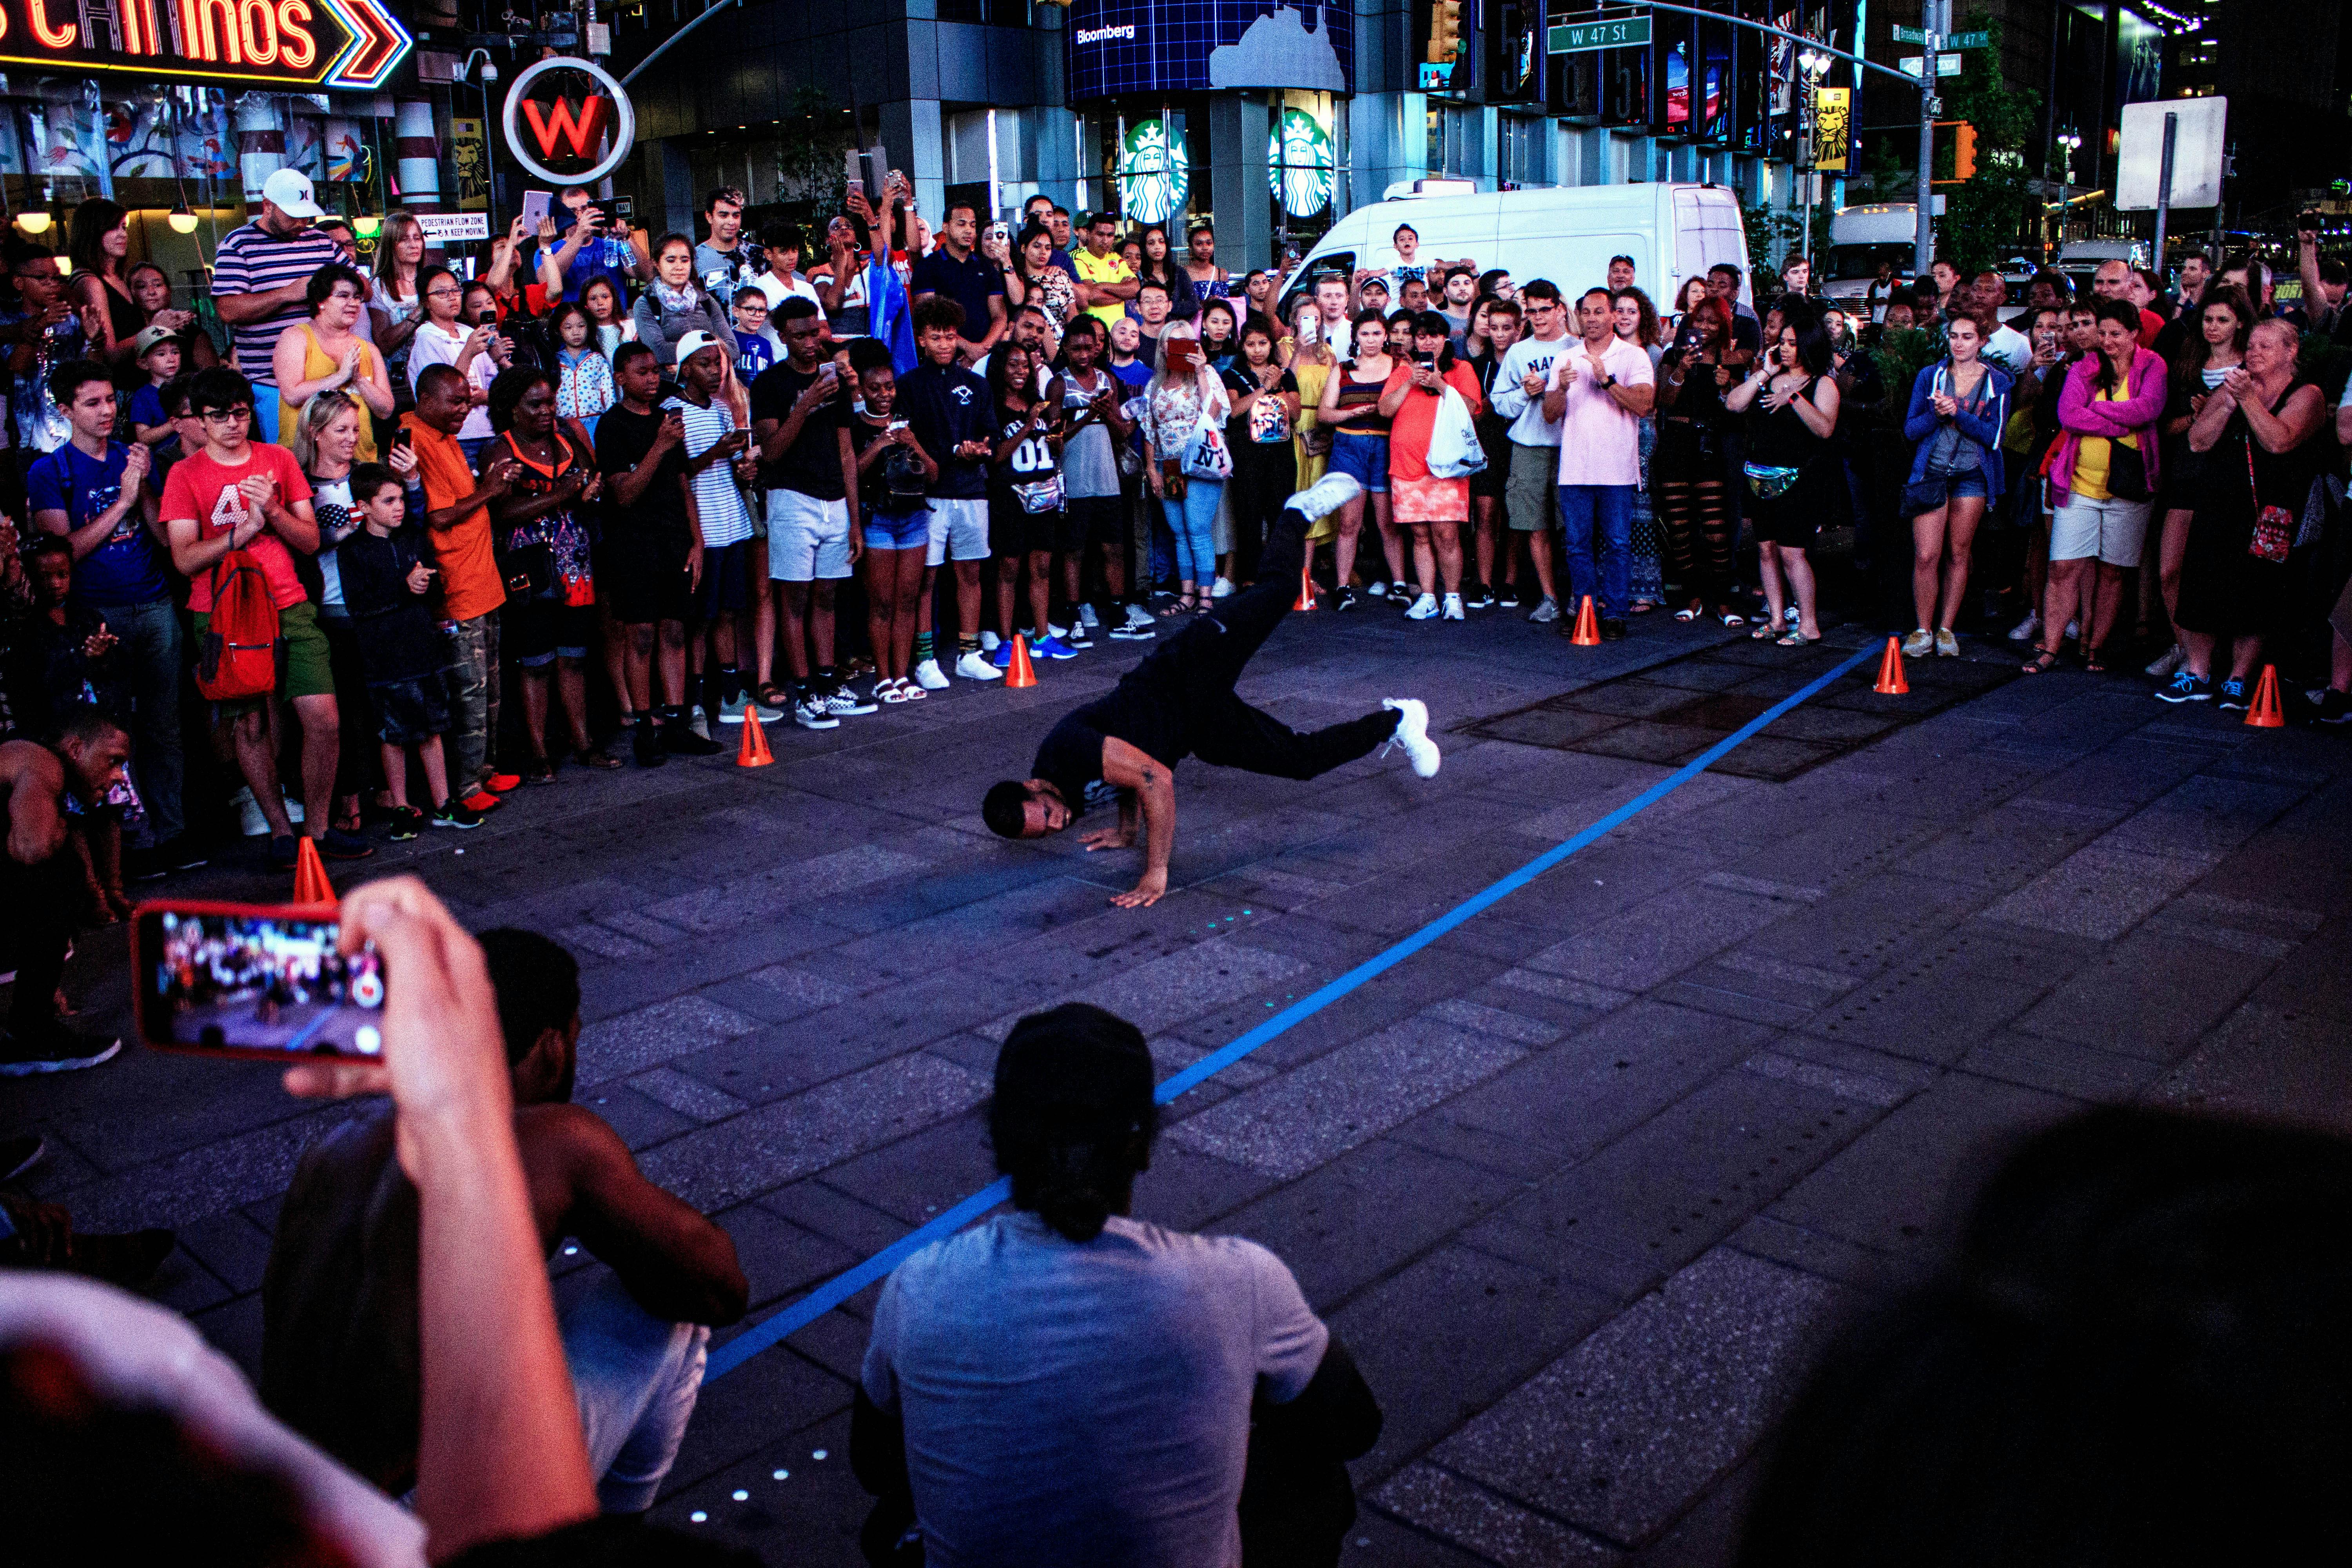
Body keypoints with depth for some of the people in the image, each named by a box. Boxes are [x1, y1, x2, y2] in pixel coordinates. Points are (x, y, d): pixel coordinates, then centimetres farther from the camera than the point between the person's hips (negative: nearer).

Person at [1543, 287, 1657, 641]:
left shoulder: (1634, 357, 3)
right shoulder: (1565, 360, 13)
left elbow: (1644, 405, -10)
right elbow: (1550, 413, 7)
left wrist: (1607, 380, -19)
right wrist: (1562, 388, -13)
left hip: (1616, 469, -3)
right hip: (1574, 468, 3)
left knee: (1618, 544, -1)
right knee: (1578, 545, 5)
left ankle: (1614, 614, 5)